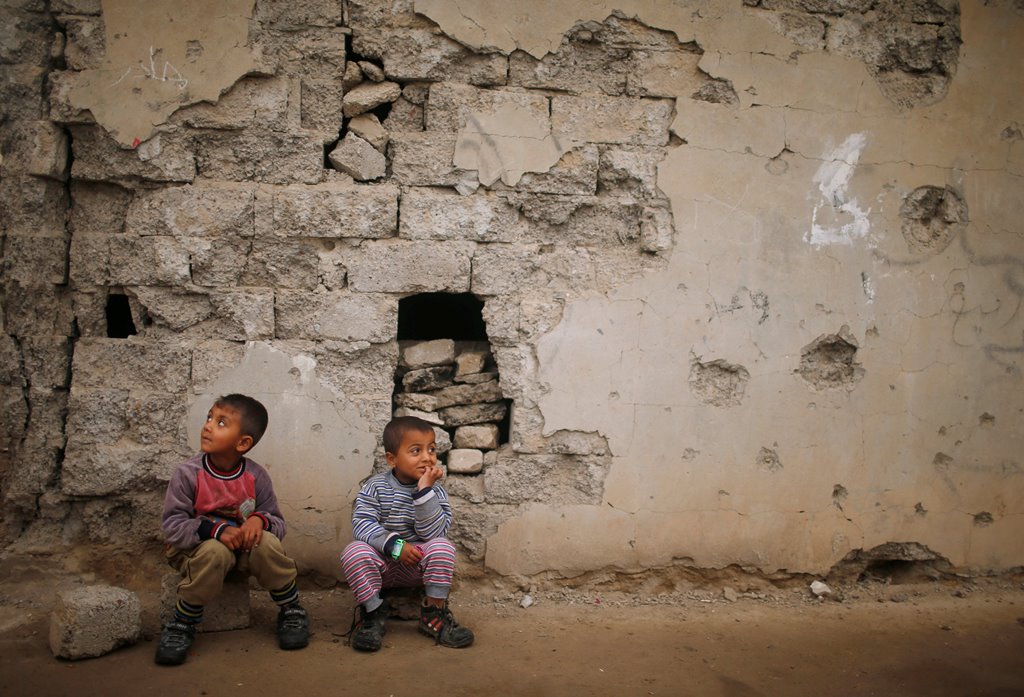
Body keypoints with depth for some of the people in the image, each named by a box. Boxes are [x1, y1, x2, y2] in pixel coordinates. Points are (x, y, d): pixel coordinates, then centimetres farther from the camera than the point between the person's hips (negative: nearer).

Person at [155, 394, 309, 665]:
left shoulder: (256, 476, -9)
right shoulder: (188, 474, -15)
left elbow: (278, 523, -4)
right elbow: (172, 526, -18)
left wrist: (260, 520, -28)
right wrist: (216, 529, -32)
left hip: (244, 545, 2)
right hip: (196, 548, -2)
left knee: (267, 543, -29)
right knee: (215, 551, -36)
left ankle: (292, 612, -5)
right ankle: (182, 623, -15)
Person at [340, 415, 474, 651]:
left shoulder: (435, 491, -6)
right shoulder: (375, 487, -9)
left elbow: (433, 532, -19)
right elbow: (362, 524, -20)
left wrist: (424, 491, -28)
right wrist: (394, 545, -32)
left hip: (417, 565, 1)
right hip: (382, 564, -1)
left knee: (442, 546, -27)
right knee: (354, 551, -29)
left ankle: (434, 613, -11)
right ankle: (372, 612, -12)